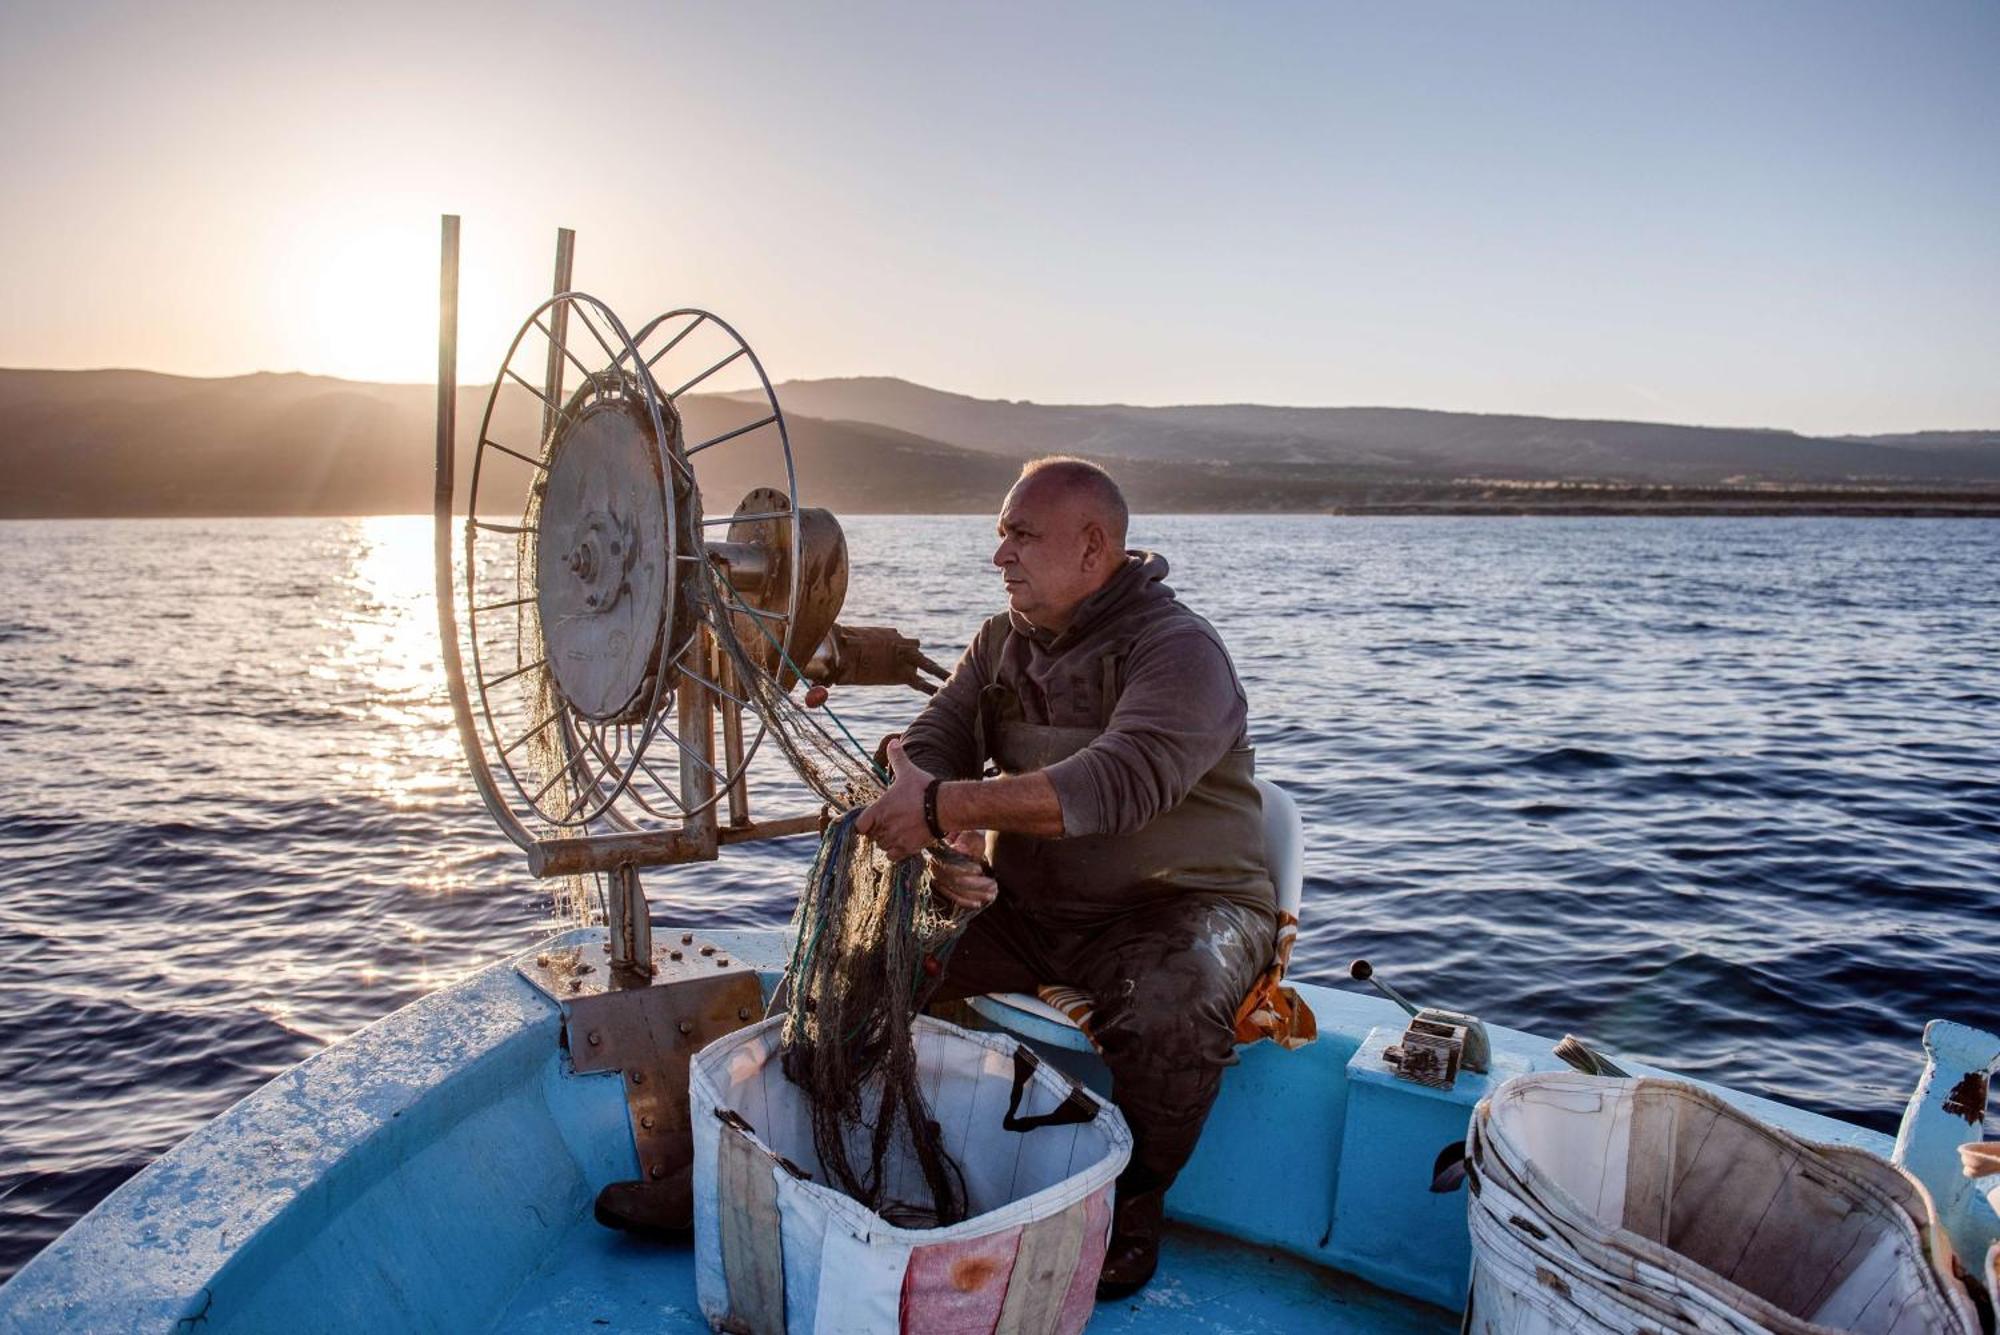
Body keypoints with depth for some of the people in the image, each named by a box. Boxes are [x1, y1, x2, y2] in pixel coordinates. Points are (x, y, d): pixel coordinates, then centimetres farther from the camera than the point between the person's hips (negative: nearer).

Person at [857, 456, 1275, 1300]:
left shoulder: (1179, 651, -15)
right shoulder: (1000, 644, 8)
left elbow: (1122, 779, -32)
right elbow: (927, 749, 0)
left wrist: (949, 805, -39)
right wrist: (941, 845, -24)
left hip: (1173, 907, -5)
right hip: (1023, 910, 6)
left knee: (1172, 1008, -36)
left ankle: (1133, 1207, -8)